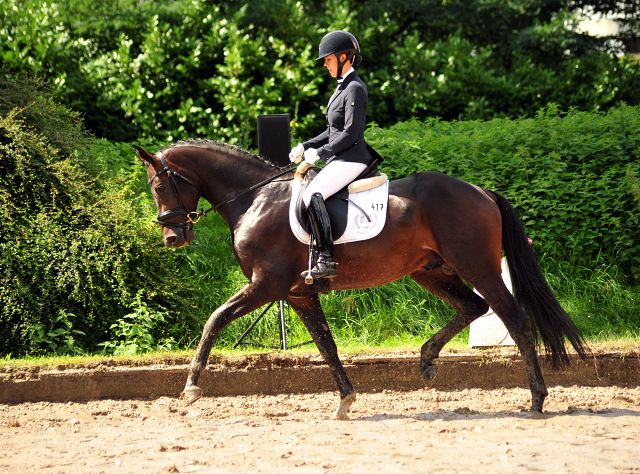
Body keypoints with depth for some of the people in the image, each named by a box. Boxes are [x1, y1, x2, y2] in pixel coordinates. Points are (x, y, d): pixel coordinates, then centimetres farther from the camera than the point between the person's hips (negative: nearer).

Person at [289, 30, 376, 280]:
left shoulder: (355, 89, -13)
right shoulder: (343, 87, 18)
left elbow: (350, 134, -19)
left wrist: (320, 152, -15)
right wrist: (305, 147, 12)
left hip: (351, 160, -11)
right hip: (341, 159, 11)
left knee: (312, 195, -28)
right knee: (304, 190, 16)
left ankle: (326, 260, -31)